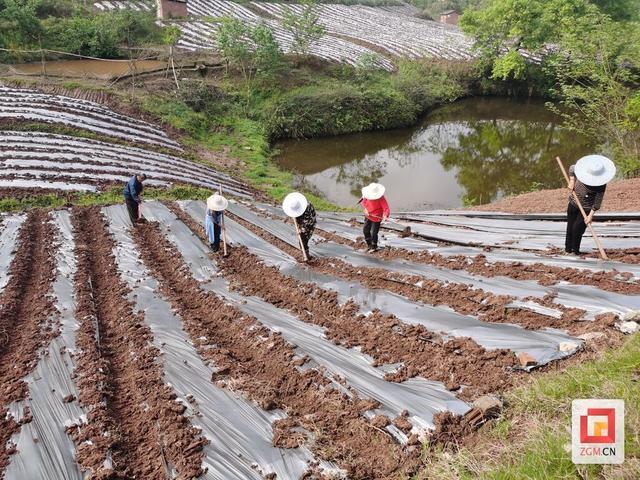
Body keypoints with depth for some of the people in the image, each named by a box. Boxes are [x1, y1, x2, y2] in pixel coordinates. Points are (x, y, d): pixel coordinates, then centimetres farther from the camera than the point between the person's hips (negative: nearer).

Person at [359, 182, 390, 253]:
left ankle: (374, 247, 19)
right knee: (365, 230, 16)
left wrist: (385, 216, -48)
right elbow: (363, 201, 8)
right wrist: (365, 209, -10)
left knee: (373, 233, -6)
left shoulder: (381, 199, -26)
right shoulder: (367, 196, -10)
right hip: (368, 216, 6)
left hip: (376, 218, -6)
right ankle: (369, 245, 37)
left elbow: (386, 208, -28)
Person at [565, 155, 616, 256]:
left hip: (587, 208, -4)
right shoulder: (582, 170, -14)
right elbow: (572, 168, 8)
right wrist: (572, 181, -3)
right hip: (573, 203, 4)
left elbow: (597, 201, -19)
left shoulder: (601, 185, -25)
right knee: (570, 227, 10)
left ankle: (575, 250, 11)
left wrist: (591, 215, -19)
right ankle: (568, 248, 25)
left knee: (577, 229, -9)